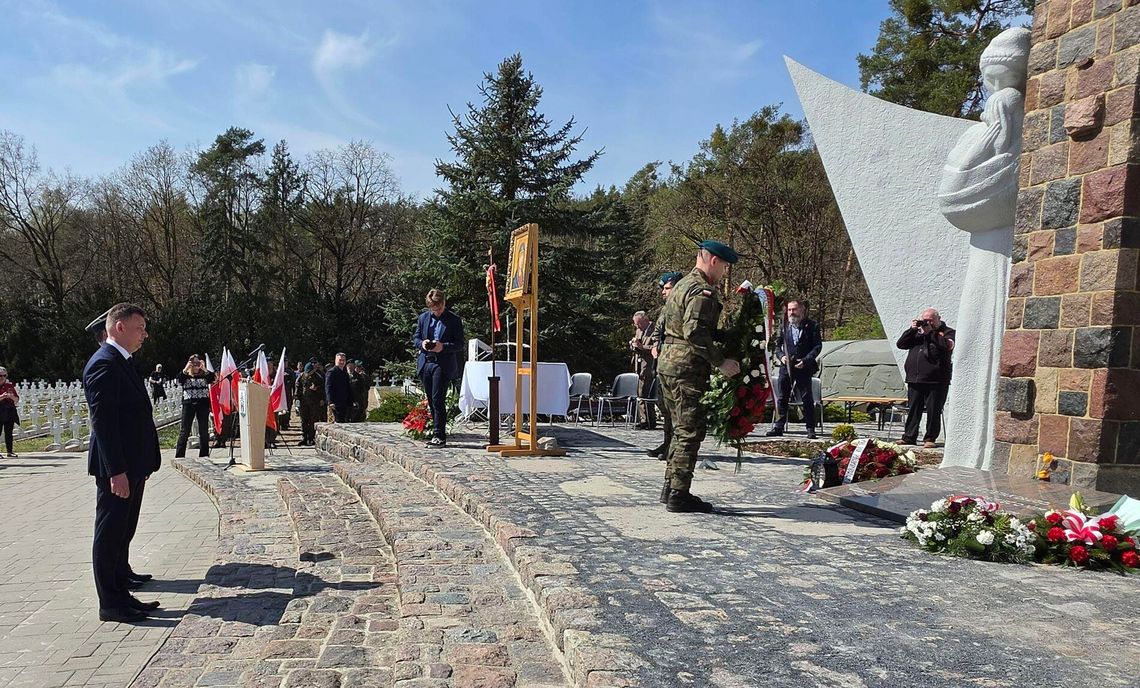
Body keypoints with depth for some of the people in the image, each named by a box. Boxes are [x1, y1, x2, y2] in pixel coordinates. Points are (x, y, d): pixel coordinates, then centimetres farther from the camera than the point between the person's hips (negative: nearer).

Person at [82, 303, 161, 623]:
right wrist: (116, 471, -24)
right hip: (117, 467, -10)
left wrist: (144, 462, 19)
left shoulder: (123, 362, 14)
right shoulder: (104, 365, -17)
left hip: (132, 464, 10)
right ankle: (112, 603, 6)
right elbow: (102, 420, -22)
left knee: (123, 527, 21)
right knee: (110, 531, -1)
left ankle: (120, 573, 36)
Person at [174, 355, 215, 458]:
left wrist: (204, 368, -14)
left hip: (203, 404, 1)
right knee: (185, 431, -1)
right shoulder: (186, 375, 10)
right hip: (188, 404, -1)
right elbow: (177, 380, -10)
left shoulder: (204, 375, 10)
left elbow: (213, 379, -10)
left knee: (204, 431, 4)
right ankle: (179, 456, 2)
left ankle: (204, 455, 12)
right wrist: (186, 368, -13)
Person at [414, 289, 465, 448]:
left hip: (443, 365, -5)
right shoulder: (423, 317, 12)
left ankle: (439, 436, -7)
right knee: (431, 401, 10)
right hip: (425, 363, 6)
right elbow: (416, 339, 17)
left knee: (438, 400, -11)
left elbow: (460, 345, -3)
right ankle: (437, 434, 19)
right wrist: (422, 344, -6)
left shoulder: (454, 320, -2)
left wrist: (443, 346, -18)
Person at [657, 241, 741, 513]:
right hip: (687, 368, -10)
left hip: (667, 362, 10)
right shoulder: (702, 291, -13)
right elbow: (695, 332, -24)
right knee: (691, 430, -5)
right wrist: (721, 362, -20)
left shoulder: (681, 285, 20)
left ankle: (670, 488, 22)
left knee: (682, 429, 17)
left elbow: (661, 322, 24)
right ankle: (679, 495, -3)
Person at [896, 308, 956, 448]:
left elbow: (947, 345, -15)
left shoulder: (947, 332, 6)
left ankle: (930, 438, 6)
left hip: (936, 381, -4)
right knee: (913, 410, 7)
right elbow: (900, 344, 12)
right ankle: (909, 437, 12)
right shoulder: (917, 333, 20)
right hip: (914, 380, 4)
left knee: (933, 411, -2)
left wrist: (930, 332, -11)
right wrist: (912, 330, 1)